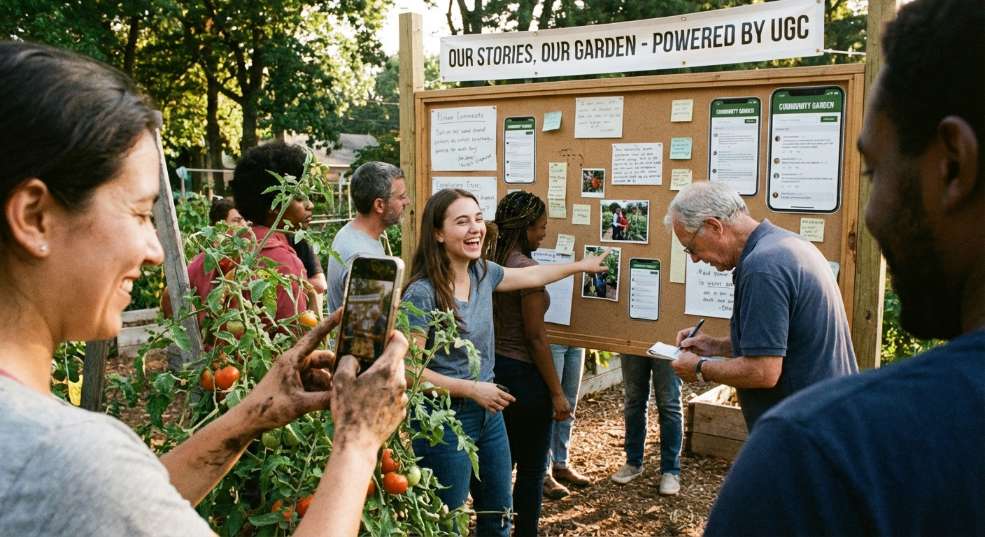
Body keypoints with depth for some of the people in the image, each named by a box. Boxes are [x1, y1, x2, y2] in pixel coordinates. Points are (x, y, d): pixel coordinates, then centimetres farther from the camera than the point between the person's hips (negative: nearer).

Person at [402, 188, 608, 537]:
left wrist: (582, 266, 28)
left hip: (488, 411, 7)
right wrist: (472, 389, -19)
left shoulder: (482, 272, 1)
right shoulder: (422, 293, -21)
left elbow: (532, 276, 20)